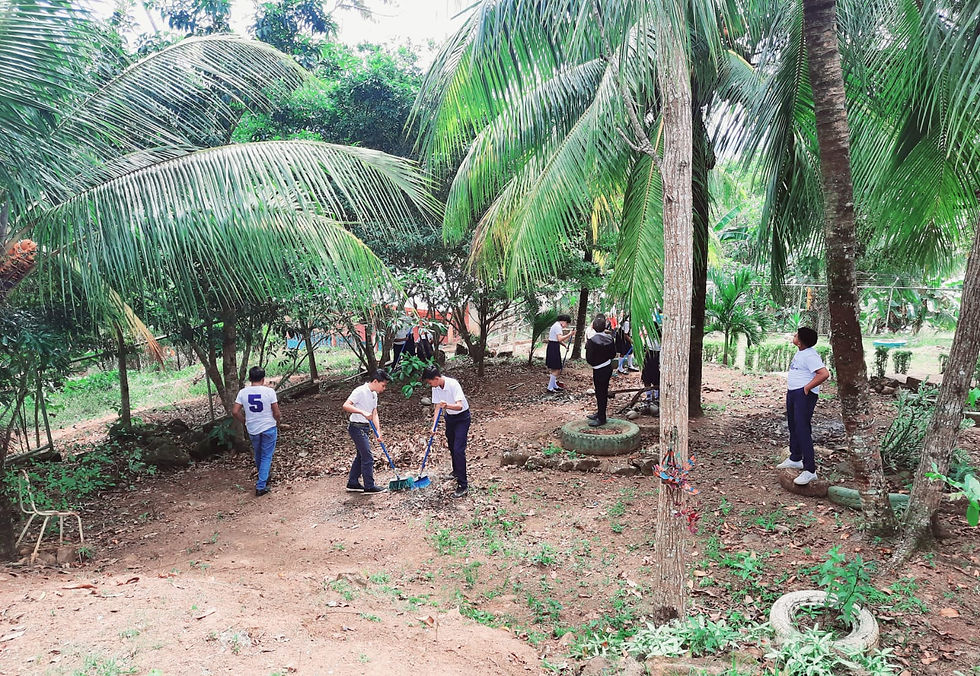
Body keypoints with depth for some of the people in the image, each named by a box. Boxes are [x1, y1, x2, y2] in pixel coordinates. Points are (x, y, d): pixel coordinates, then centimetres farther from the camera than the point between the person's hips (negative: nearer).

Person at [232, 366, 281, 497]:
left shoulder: (243, 392, -6)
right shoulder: (269, 391, -14)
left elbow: (235, 412, -7)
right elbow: (277, 413, -12)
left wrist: (245, 422, 10)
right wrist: (277, 423, 8)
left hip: (252, 430, 3)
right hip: (269, 428, -3)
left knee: (258, 456, 23)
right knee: (266, 457, 7)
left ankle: (263, 478, 42)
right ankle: (261, 486, 2)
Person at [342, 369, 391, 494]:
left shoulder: (374, 394, 11)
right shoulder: (360, 391, -18)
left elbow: (374, 414, 12)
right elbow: (346, 405, -27)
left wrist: (378, 432, 3)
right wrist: (363, 412, -36)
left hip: (365, 428, 9)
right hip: (357, 427, -9)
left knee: (361, 456, 16)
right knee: (368, 458, -6)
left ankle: (352, 483, 26)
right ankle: (369, 487, 2)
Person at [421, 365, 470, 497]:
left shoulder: (453, 384, -29)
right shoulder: (436, 388, -8)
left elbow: (459, 406, -38)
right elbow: (437, 407, -2)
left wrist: (447, 405, -57)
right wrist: (434, 426, -12)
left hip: (462, 417, -7)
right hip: (450, 417, 7)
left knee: (458, 449, -15)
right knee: (451, 447, 20)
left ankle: (463, 484, -11)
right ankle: (456, 472, 44)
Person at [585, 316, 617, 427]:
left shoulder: (592, 341, -21)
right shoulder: (610, 338, -2)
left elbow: (589, 359, -16)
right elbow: (613, 354, 6)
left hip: (598, 370, -7)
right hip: (608, 367, 7)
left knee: (600, 393, 1)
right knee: (603, 392, 17)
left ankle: (601, 418, 9)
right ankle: (600, 413, 31)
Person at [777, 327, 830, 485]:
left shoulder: (810, 356, -19)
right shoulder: (799, 352, 12)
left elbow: (824, 373, -29)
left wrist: (807, 387, -22)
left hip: (804, 395, -11)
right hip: (792, 393, 11)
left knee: (802, 430, -13)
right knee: (793, 427, 20)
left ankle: (810, 470, -11)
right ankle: (795, 459, 36)